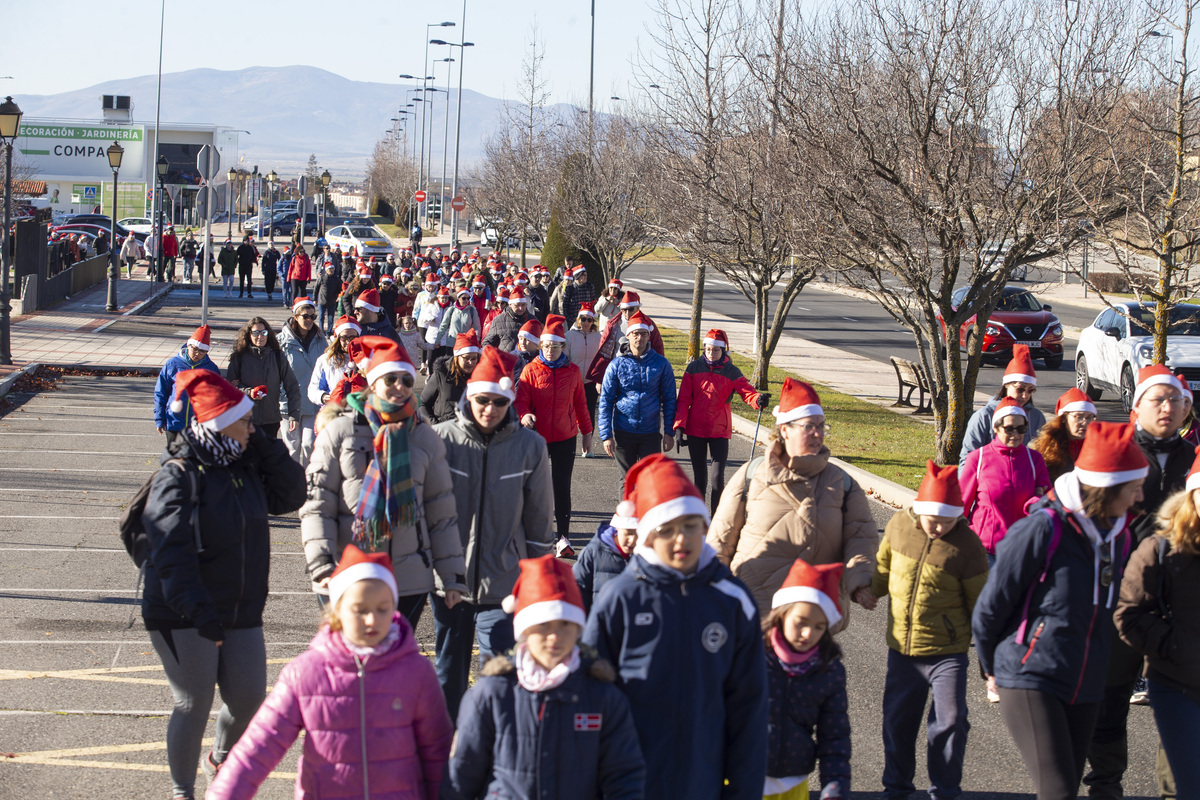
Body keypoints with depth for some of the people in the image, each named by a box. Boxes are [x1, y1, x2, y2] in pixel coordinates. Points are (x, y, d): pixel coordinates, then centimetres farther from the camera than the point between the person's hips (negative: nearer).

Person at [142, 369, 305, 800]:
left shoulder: (245, 466, 6)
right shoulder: (178, 477, -17)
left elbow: (291, 495, 6)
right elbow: (171, 555, -22)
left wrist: (264, 447, -5)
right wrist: (200, 613, -29)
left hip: (241, 612, 7)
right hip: (184, 617, -7)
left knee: (249, 698, 8)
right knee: (194, 705, -1)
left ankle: (220, 757, 39)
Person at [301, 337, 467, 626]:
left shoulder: (425, 437, 9)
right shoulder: (339, 432, 0)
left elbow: (442, 513, 12)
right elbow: (317, 506, -2)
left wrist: (452, 577, 8)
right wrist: (323, 566, -14)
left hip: (410, 580, 2)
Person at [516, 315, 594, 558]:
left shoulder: (572, 371, 3)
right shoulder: (531, 370, -2)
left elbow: (580, 403, 12)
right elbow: (521, 400, -4)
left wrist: (586, 432, 14)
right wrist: (524, 415, -26)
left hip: (565, 438, 0)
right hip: (537, 437, 0)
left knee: (562, 487, -3)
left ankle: (563, 538, -2)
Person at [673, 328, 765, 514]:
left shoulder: (731, 372, -1)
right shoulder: (694, 368, 2)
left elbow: (746, 392, -12)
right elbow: (683, 399, 2)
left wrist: (758, 400, -36)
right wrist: (679, 424, -6)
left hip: (720, 432, -2)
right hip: (695, 430, 2)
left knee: (717, 477, -9)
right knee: (699, 476, 11)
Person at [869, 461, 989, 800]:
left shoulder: (967, 544, -13)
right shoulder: (898, 525, -6)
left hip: (948, 652, -3)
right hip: (902, 649, 3)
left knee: (950, 721, -3)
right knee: (898, 721, 13)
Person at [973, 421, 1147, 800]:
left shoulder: (1117, 534, 6)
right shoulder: (1043, 529, -17)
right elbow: (991, 605, -7)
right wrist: (992, 664, 6)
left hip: (1085, 688, 7)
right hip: (1031, 680, -7)